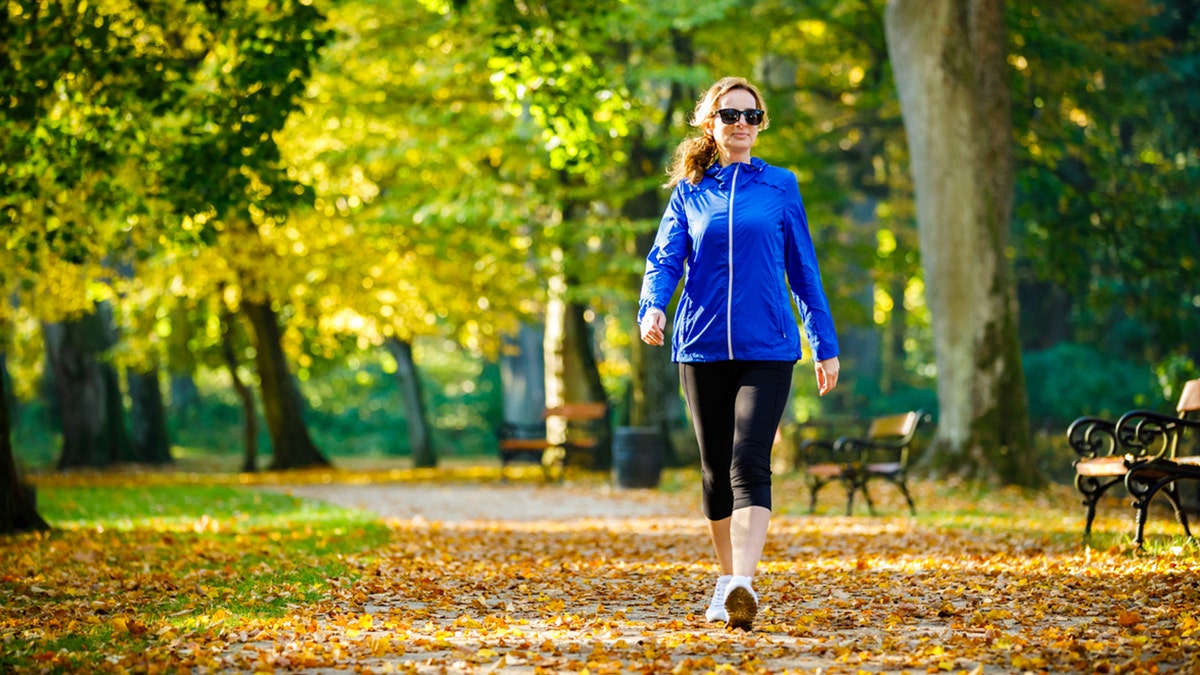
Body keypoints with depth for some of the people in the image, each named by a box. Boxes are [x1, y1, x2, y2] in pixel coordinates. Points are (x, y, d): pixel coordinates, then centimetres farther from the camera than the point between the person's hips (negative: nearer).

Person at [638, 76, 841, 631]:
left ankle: (742, 585, -28)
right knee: (715, 471, 10)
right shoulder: (690, 191, 9)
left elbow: (804, 269, 10)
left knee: (749, 465, -17)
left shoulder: (780, 187, 6)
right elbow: (664, 259, 2)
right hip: (701, 349, 2)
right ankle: (726, 586, 24)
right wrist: (652, 308, -20)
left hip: (766, 348, -2)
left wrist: (825, 346, 10)